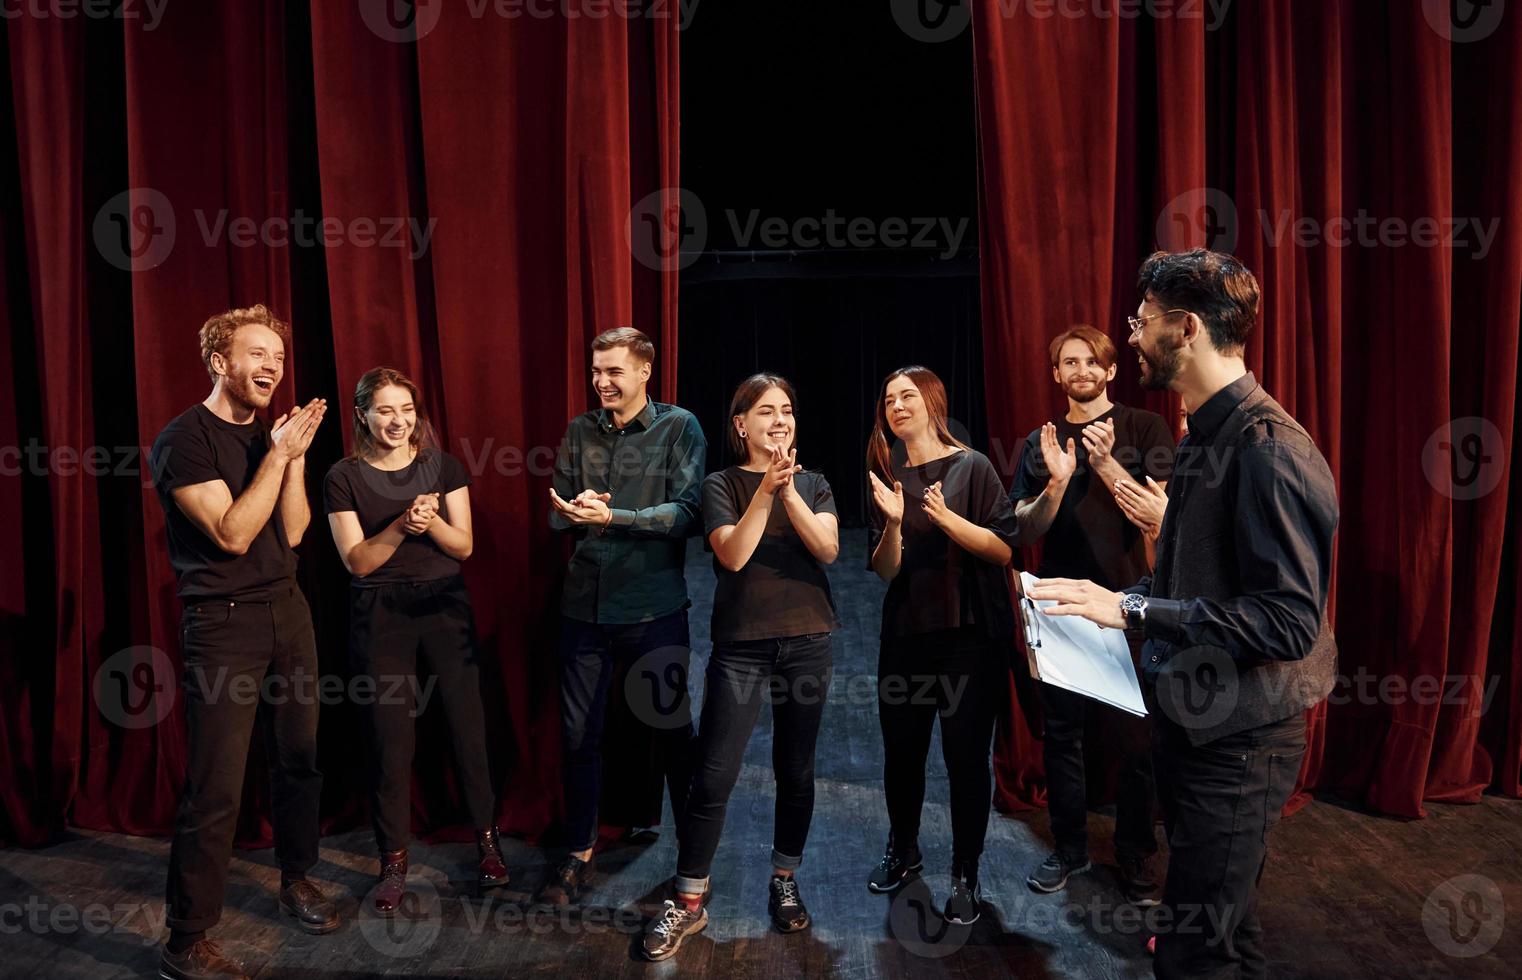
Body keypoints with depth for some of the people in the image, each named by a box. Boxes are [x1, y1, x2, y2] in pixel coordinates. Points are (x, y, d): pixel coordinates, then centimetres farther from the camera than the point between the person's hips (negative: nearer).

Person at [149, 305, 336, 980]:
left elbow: (292, 531, 5)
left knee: (300, 756, 12)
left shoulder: (270, 435, 13)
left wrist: (296, 456, -5)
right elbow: (232, 533, -18)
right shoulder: (185, 439, -9)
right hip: (223, 621, -7)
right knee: (215, 787, -5)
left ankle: (297, 880, 32)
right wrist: (278, 454, -16)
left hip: (287, 609, 7)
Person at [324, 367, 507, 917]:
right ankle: (393, 862, 17)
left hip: (445, 607, 1)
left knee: (467, 724, 3)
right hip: (380, 615, -1)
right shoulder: (345, 477, -1)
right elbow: (357, 561, -6)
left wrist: (431, 520, -19)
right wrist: (401, 526, -21)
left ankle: (487, 841, 20)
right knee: (390, 737, 3)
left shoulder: (443, 466, 3)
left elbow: (464, 545, 0)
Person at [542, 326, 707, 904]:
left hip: (654, 610, -3)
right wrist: (573, 515, -16)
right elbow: (558, 515, 7)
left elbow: (689, 512, -14)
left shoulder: (679, 428, -4)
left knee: (669, 733, 8)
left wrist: (611, 517, -21)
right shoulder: (579, 431, 8)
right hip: (585, 605, 4)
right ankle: (580, 856, 28)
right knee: (578, 736, 11)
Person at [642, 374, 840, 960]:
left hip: (808, 642, 3)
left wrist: (789, 492, -20)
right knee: (713, 776, -4)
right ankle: (688, 904, 9)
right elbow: (732, 555, -14)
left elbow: (828, 549, -8)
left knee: (795, 770, 10)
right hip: (741, 646, -2)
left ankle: (785, 883, 29)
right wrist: (766, 490, -23)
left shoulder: (813, 484, 8)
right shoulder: (722, 485, 0)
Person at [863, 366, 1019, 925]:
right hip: (906, 633, 4)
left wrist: (947, 518, -23)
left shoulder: (972, 468, -4)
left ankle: (965, 877, 16)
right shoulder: (887, 478, 7)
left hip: (971, 633, -4)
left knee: (965, 756, 0)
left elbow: (1004, 548, -10)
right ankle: (903, 852, 35)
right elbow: (884, 571, 2)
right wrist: (893, 523, -16)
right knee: (901, 751, 11)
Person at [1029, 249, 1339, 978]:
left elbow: (1290, 620, -27)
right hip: (1193, 719, 9)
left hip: (1240, 739, -9)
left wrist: (1133, 608, -26)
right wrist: (1116, 597, 5)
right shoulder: (1206, 437, 9)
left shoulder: (1269, 450, -22)